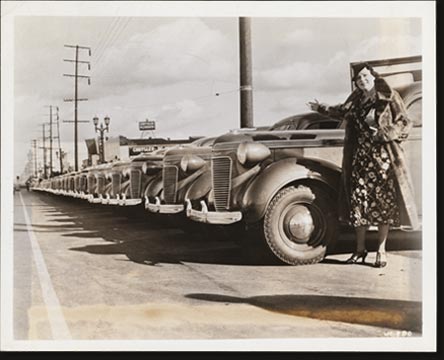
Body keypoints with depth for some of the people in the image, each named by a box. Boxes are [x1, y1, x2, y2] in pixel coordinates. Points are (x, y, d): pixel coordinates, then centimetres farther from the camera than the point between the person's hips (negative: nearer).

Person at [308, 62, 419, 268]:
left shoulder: (389, 97, -5)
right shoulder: (355, 99, 10)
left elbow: (405, 124, -6)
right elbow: (342, 112, 31)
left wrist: (383, 133, -18)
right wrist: (322, 109, 36)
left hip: (383, 158, -4)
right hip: (359, 158, 4)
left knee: (383, 202, -1)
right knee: (358, 201, 3)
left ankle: (381, 250, 10)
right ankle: (360, 249, 15)